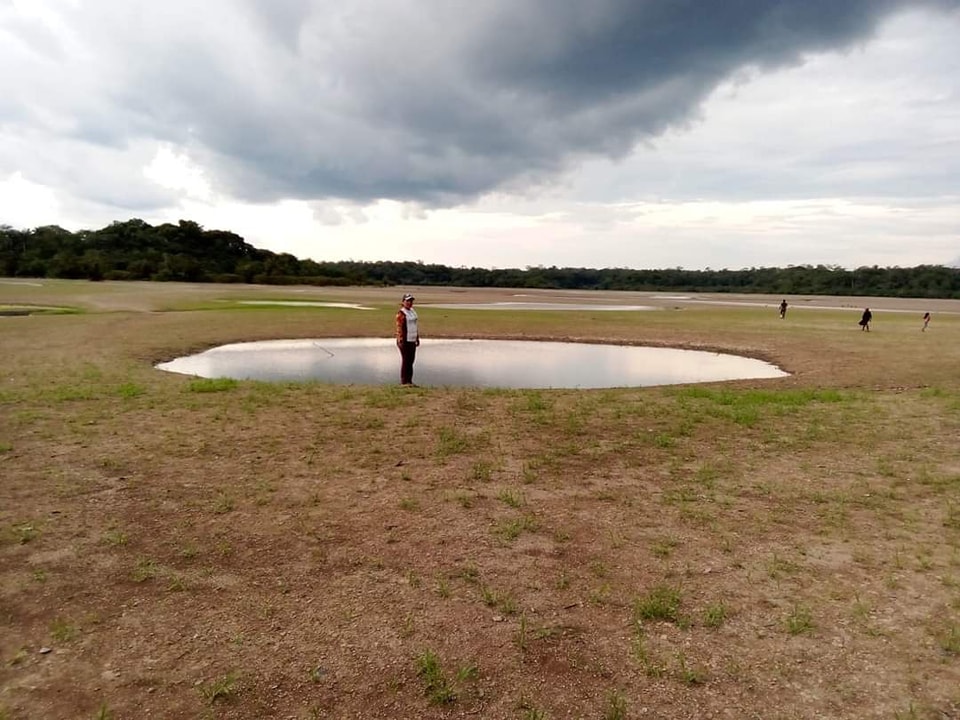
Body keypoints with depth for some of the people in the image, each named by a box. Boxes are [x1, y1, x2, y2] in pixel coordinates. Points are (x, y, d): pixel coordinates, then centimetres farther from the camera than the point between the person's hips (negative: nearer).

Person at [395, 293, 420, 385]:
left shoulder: (413, 312, 13)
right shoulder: (401, 313, -11)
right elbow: (399, 328, -15)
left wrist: (417, 338, 16)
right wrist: (401, 341, -20)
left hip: (412, 340, 8)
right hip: (405, 340, -8)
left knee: (411, 360, 9)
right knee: (405, 360, -3)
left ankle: (409, 380, 17)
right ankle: (403, 381, 4)